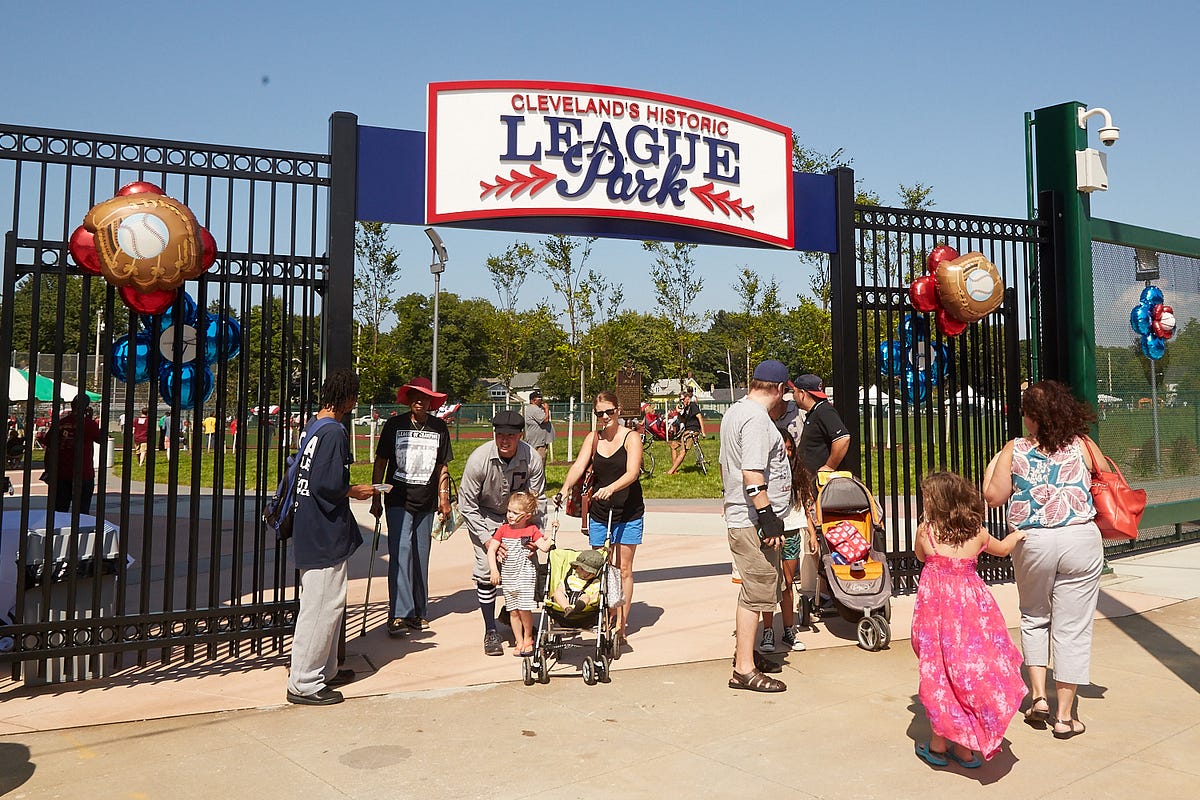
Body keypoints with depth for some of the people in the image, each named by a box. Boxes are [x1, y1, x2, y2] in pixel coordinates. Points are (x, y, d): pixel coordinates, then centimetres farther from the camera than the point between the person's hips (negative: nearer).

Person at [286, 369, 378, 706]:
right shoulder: (334, 432, -18)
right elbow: (327, 485, -24)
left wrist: (346, 489, 16)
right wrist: (353, 491, -7)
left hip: (311, 531, 10)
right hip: (325, 535, -10)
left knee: (326, 604, 19)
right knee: (322, 607, -2)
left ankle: (325, 670, 31)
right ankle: (304, 684, 7)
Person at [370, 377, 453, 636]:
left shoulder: (439, 428, 6)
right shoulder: (394, 425, -1)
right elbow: (380, 462, 4)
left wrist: (444, 500, 12)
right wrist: (375, 499, 2)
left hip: (426, 502, 3)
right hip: (398, 500, -3)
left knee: (421, 556, 9)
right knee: (401, 552, -14)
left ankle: (418, 612, 20)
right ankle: (399, 614, -15)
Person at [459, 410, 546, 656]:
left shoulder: (532, 459, -23)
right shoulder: (479, 459, -28)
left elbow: (538, 500, -9)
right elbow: (467, 505, -19)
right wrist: (487, 538, -24)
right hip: (484, 517, -2)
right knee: (486, 569, -13)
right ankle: (490, 631, 1)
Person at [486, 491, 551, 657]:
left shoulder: (532, 530, -4)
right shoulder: (503, 529, 3)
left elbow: (545, 547, -11)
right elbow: (491, 550, 0)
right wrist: (494, 570, -10)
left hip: (526, 576, -3)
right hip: (508, 577, 3)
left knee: (524, 609, -9)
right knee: (513, 611, 8)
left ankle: (528, 639, 13)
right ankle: (519, 642, 18)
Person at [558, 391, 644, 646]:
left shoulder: (631, 438, -8)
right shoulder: (592, 438, 5)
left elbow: (632, 473, -20)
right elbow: (578, 466, -7)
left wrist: (611, 488, -37)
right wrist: (565, 489, -26)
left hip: (628, 512, -3)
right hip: (599, 512, 3)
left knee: (623, 569, 1)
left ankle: (620, 626, 7)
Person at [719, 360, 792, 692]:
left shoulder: (734, 412, 15)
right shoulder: (757, 417, -17)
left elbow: (725, 464, 23)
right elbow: (753, 475, -25)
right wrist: (769, 520, -23)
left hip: (738, 515, 11)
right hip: (754, 521, -11)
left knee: (756, 588, 20)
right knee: (757, 591, -5)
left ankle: (744, 652, 32)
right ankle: (744, 670, 1)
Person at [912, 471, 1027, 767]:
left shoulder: (925, 531, -7)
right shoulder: (978, 532, 2)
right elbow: (1002, 549, 23)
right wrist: (1016, 535, 43)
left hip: (936, 603, -2)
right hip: (972, 605, 2)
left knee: (939, 673, 8)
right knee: (972, 670, 10)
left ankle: (939, 744, 16)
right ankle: (965, 747, 18)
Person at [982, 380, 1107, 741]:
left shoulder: (1014, 450, -1)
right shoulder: (1083, 446, 1)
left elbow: (993, 496, 1)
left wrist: (992, 464, 16)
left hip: (1033, 543, 0)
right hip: (1081, 539, 0)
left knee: (1034, 617, 23)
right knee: (1072, 627, 7)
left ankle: (1039, 695, 15)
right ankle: (1064, 715, 14)